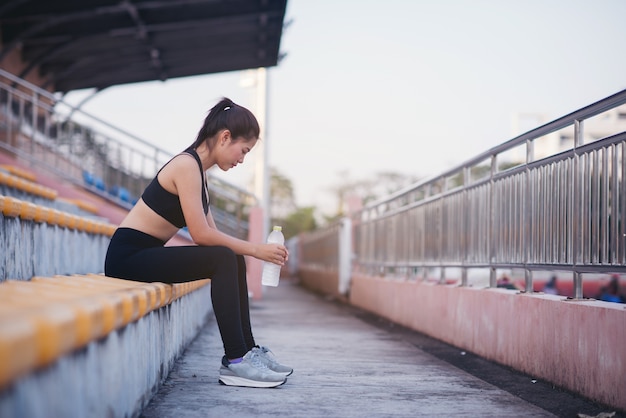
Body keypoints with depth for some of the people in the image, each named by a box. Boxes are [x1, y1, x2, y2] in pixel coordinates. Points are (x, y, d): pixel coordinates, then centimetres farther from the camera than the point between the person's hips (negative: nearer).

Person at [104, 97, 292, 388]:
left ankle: (247, 349, 12)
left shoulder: (197, 169, 14)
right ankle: (235, 361, -21)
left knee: (233, 260, 9)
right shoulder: (187, 165, -16)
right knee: (223, 260, -22)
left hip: (145, 254, 10)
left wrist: (254, 249, -2)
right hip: (128, 256, -10)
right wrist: (254, 249, -15)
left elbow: (212, 233, 11)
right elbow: (201, 235, -21)